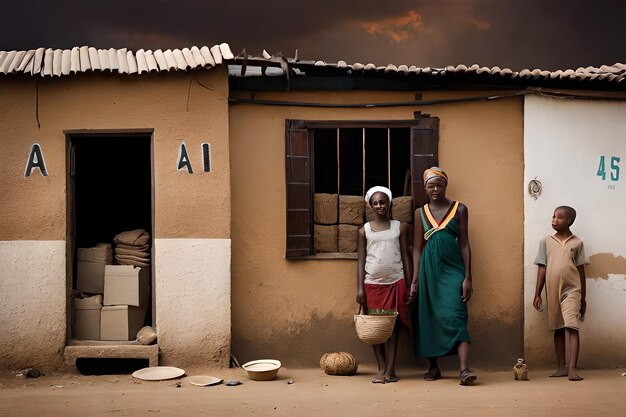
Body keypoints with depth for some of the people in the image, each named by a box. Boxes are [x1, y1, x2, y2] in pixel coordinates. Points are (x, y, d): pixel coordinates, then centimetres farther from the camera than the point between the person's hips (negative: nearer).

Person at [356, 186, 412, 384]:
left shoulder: (400, 227, 6)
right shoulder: (364, 230, 5)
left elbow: (405, 257, 7)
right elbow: (361, 261, 4)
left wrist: (410, 284, 2)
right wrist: (359, 288, -3)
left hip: (395, 283, -1)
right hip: (372, 284, 1)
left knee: (393, 326, -2)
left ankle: (390, 370, -1)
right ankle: (382, 369, 8)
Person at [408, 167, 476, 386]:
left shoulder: (459, 209, 5)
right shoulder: (420, 212, 9)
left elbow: (464, 244, 3)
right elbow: (417, 248, 7)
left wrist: (467, 277, -4)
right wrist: (414, 280, 2)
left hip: (453, 269, -2)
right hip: (429, 269, 2)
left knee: (456, 316, -14)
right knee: (429, 317, 5)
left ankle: (464, 369, -21)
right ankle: (433, 366, 18)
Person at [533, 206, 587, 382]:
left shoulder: (577, 243, 4)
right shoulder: (546, 242, 7)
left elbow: (581, 270, 8)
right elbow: (542, 268, 8)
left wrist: (583, 297, 8)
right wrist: (537, 294, 4)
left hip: (571, 290, -3)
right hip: (552, 292, 3)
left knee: (571, 327, -13)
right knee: (558, 329, 10)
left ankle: (572, 369, -17)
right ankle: (561, 367, 17)